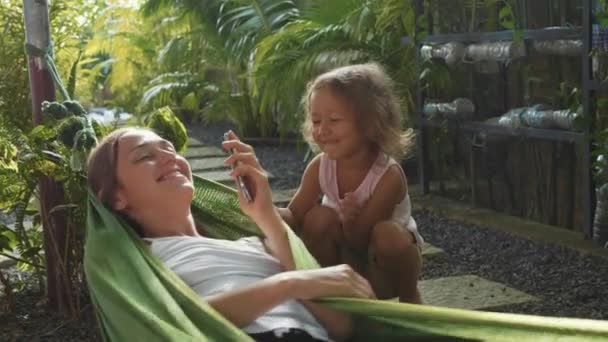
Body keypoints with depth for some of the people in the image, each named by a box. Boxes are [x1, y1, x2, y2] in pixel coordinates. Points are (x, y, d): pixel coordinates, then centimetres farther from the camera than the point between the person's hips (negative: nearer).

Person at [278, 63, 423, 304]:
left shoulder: (388, 175, -28)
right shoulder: (320, 166, -15)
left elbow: (360, 241, -24)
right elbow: (294, 216, -16)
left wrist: (350, 223, -46)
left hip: (381, 267, -3)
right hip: (347, 262, 3)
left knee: (387, 233, -35)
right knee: (319, 218, -24)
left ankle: (410, 297, -7)